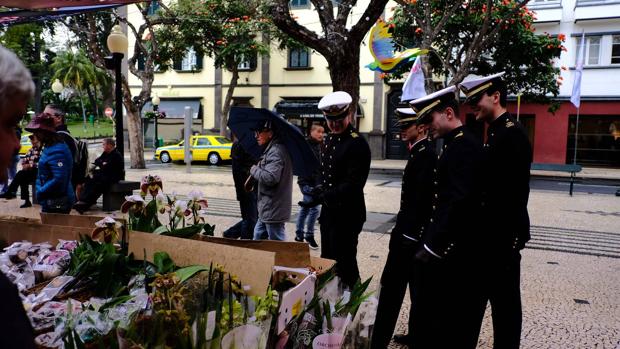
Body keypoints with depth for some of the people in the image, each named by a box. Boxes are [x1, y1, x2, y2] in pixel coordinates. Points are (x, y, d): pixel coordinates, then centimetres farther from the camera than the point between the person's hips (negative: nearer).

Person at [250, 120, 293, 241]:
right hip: (267, 209, 11)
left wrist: (254, 169, -13)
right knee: (258, 239, 21)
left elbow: (271, 177, -30)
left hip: (273, 210, -11)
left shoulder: (276, 151, -19)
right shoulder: (271, 150, 13)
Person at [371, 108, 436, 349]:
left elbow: (422, 200, -23)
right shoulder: (420, 153, 13)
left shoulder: (426, 155, -18)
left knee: (391, 286, -5)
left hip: (411, 234, -10)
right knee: (418, 286, 16)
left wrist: (407, 234, -21)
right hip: (413, 233, 10)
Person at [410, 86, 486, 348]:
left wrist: (433, 245, -22)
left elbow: (460, 202, -26)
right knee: (436, 306, 19)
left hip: (454, 248, -9)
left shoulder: (464, 146, -17)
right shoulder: (454, 144, 13)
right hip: (447, 244, 9)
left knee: (450, 316, 4)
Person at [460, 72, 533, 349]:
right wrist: (482, 231, 15)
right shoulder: (494, 132, 12)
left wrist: (509, 236, -20)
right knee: (495, 293, 18)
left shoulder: (513, 134, -17)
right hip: (492, 232, 9)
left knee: (506, 297, 4)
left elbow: (516, 193, -21)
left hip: (505, 233, -9)